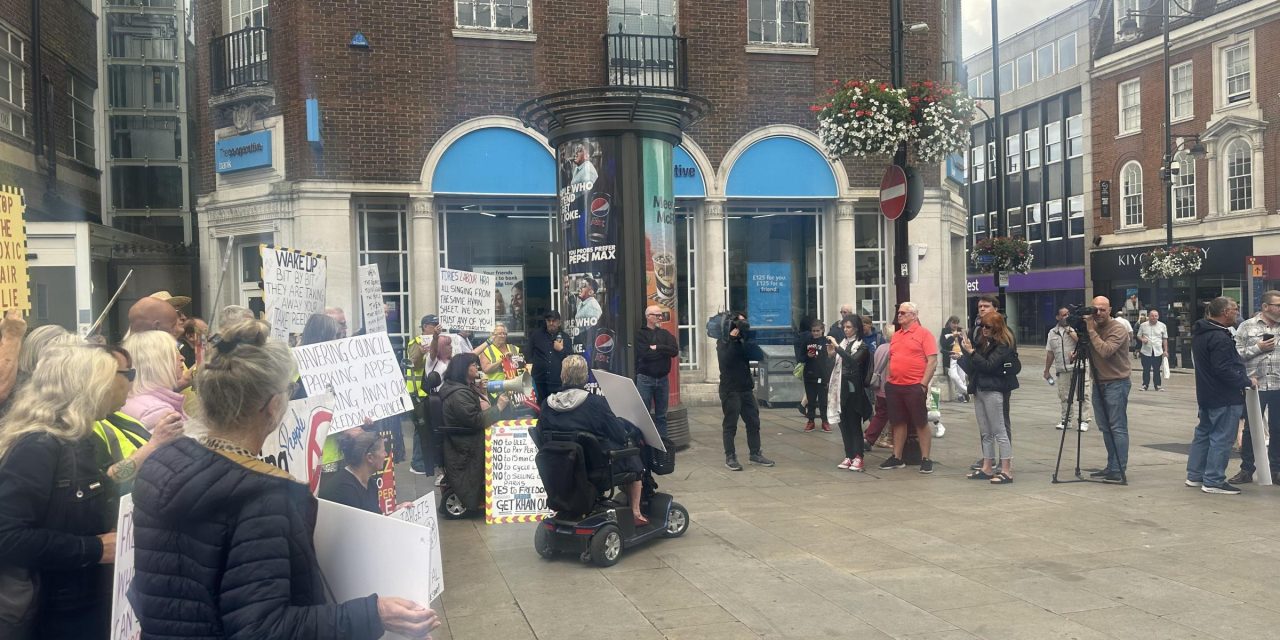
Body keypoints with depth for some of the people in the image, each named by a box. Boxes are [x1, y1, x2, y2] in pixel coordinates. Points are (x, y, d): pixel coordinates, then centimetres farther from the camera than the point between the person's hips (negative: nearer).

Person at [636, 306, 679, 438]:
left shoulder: (665, 333, 12)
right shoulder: (640, 334, -2)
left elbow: (675, 351, -3)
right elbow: (645, 354, -16)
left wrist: (656, 348, -11)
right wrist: (664, 351, -5)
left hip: (662, 378, 4)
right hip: (645, 378, -4)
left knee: (661, 415, 9)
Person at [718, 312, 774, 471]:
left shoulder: (744, 340, 14)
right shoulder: (723, 342, -5)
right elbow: (725, 360, -20)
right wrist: (732, 339, -20)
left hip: (746, 387, 6)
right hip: (730, 389, -6)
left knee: (753, 422, 7)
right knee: (730, 425, -1)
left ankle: (755, 453, 16)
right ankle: (730, 457, 4)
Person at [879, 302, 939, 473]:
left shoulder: (923, 334, -5)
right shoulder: (896, 335, 15)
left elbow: (932, 361, -10)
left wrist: (924, 384, -15)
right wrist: (887, 381, 13)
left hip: (914, 386, -6)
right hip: (894, 386, 6)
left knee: (921, 423, 2)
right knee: (898, 422, 12)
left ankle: (925, 459, 8)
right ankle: (897, 458, 19)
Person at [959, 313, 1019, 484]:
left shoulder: (1002, 346, -9)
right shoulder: (984, 342, 13)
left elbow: (988, 365, -20)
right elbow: (973, 366, 14)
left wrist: (971, 351, -18)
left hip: (993, 391, -8)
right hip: (979, 390, 8)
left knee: (999, 431, -6)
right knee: (986, 433, 11)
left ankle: (1007, 471, -3)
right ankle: (987, 468, 17)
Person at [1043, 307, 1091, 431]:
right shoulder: (1053, 332, 14)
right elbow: (1050, 353, 17)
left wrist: (1070, 332, -17)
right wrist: (1047, 370, 17)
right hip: (1061, 370, 4)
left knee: (1082, 395, -6)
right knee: (1064, 396, 8)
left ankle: (1084, 420, -3)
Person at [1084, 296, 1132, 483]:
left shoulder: (1118, 329, -13)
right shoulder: (1093, 327, 10)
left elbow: (1106, 351, -26)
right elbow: (1089, 351, 18)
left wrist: (1091, 330, -21)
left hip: (1116, 383, -8)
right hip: (1098, 383, 8)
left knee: (1118, 428, -7)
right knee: (1105, 428, 11)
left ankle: (1119, 470, -6)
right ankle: (1111, 467, 17)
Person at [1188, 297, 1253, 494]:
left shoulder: (1200, 333, 10)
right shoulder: (1220, 338, -23)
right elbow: (1224, 370, -27)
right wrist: (1247, 381, -14)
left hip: (1206, 395, 10)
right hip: (1225, 397, -10)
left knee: (1203, 433, 17)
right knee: (1222, 438, -4)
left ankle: (1194, 475, 23)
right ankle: (1213, 481, 0)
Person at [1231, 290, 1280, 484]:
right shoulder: (1247, 327, 2)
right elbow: (1236, 354, -3)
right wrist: (1258, 348, -12)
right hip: (1256, 386, -2)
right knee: (1251, 429, 5)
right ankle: (1246, 470, 14)